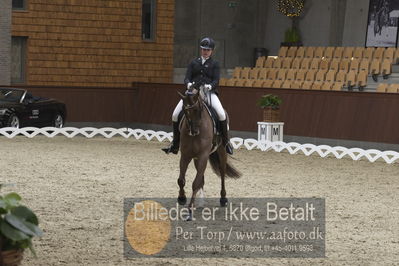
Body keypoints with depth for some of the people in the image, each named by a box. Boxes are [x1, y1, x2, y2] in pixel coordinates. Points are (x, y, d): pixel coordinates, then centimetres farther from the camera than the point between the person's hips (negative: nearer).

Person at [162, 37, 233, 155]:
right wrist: (188, 84, -17)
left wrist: (210, 86, -24)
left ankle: (226, 142, -9)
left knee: (221, 114, -26)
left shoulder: (214, 64, 9)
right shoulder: (194, 63, 15)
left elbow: (216, 81, -1)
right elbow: (187, 78, 7)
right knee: (175, 114, -9)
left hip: (209, 92, -3)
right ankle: (175, 144, 5)